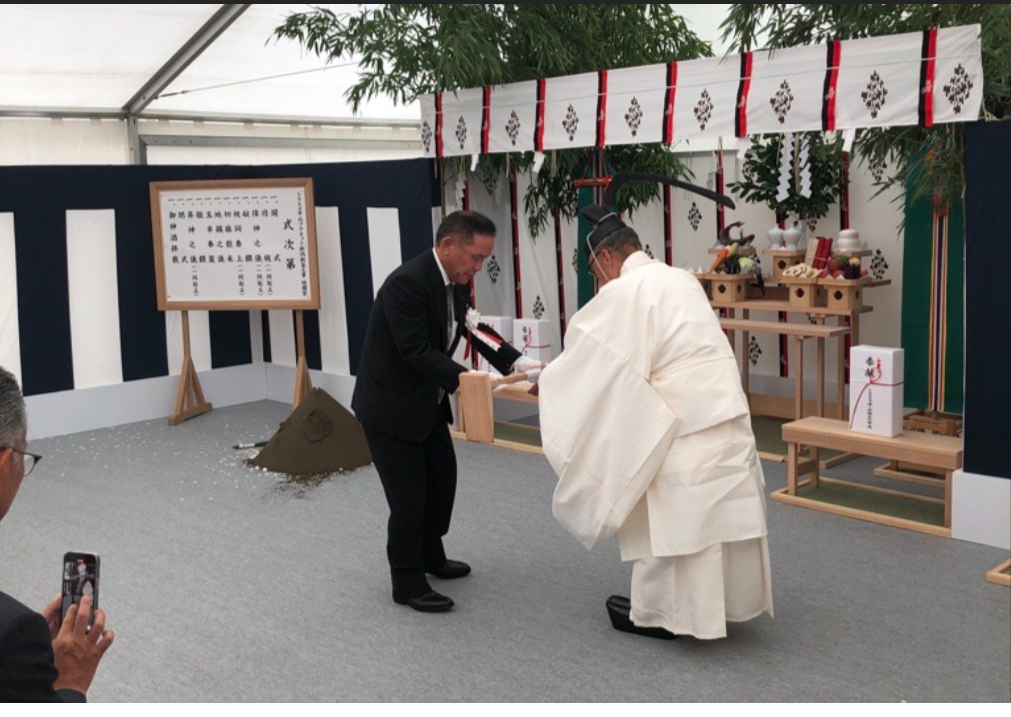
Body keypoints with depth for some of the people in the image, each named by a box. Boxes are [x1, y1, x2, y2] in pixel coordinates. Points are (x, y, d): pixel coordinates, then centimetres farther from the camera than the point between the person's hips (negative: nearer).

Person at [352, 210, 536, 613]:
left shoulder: (457, 281, -1)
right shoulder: (408, 282, -28)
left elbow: (475, 327, 3)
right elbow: (415, 351, -31)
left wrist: (517, 363, -10)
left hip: (427, 400, 9)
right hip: (390, 404, -9)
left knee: (442, 476, 18)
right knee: (409, 494, -2)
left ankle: (430, 556, 39)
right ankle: (407, 582, 15)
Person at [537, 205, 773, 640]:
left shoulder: (622, 292, -10)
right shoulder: (681, 279, 15)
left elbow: (584, 353, -5)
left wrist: (544, 378, 13)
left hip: (681, 424, -8)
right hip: (727, 413, 8)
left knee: (667, 515, 5)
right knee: (721, 510, 15)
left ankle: (655, 612, 18)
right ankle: (723, 600, 28)